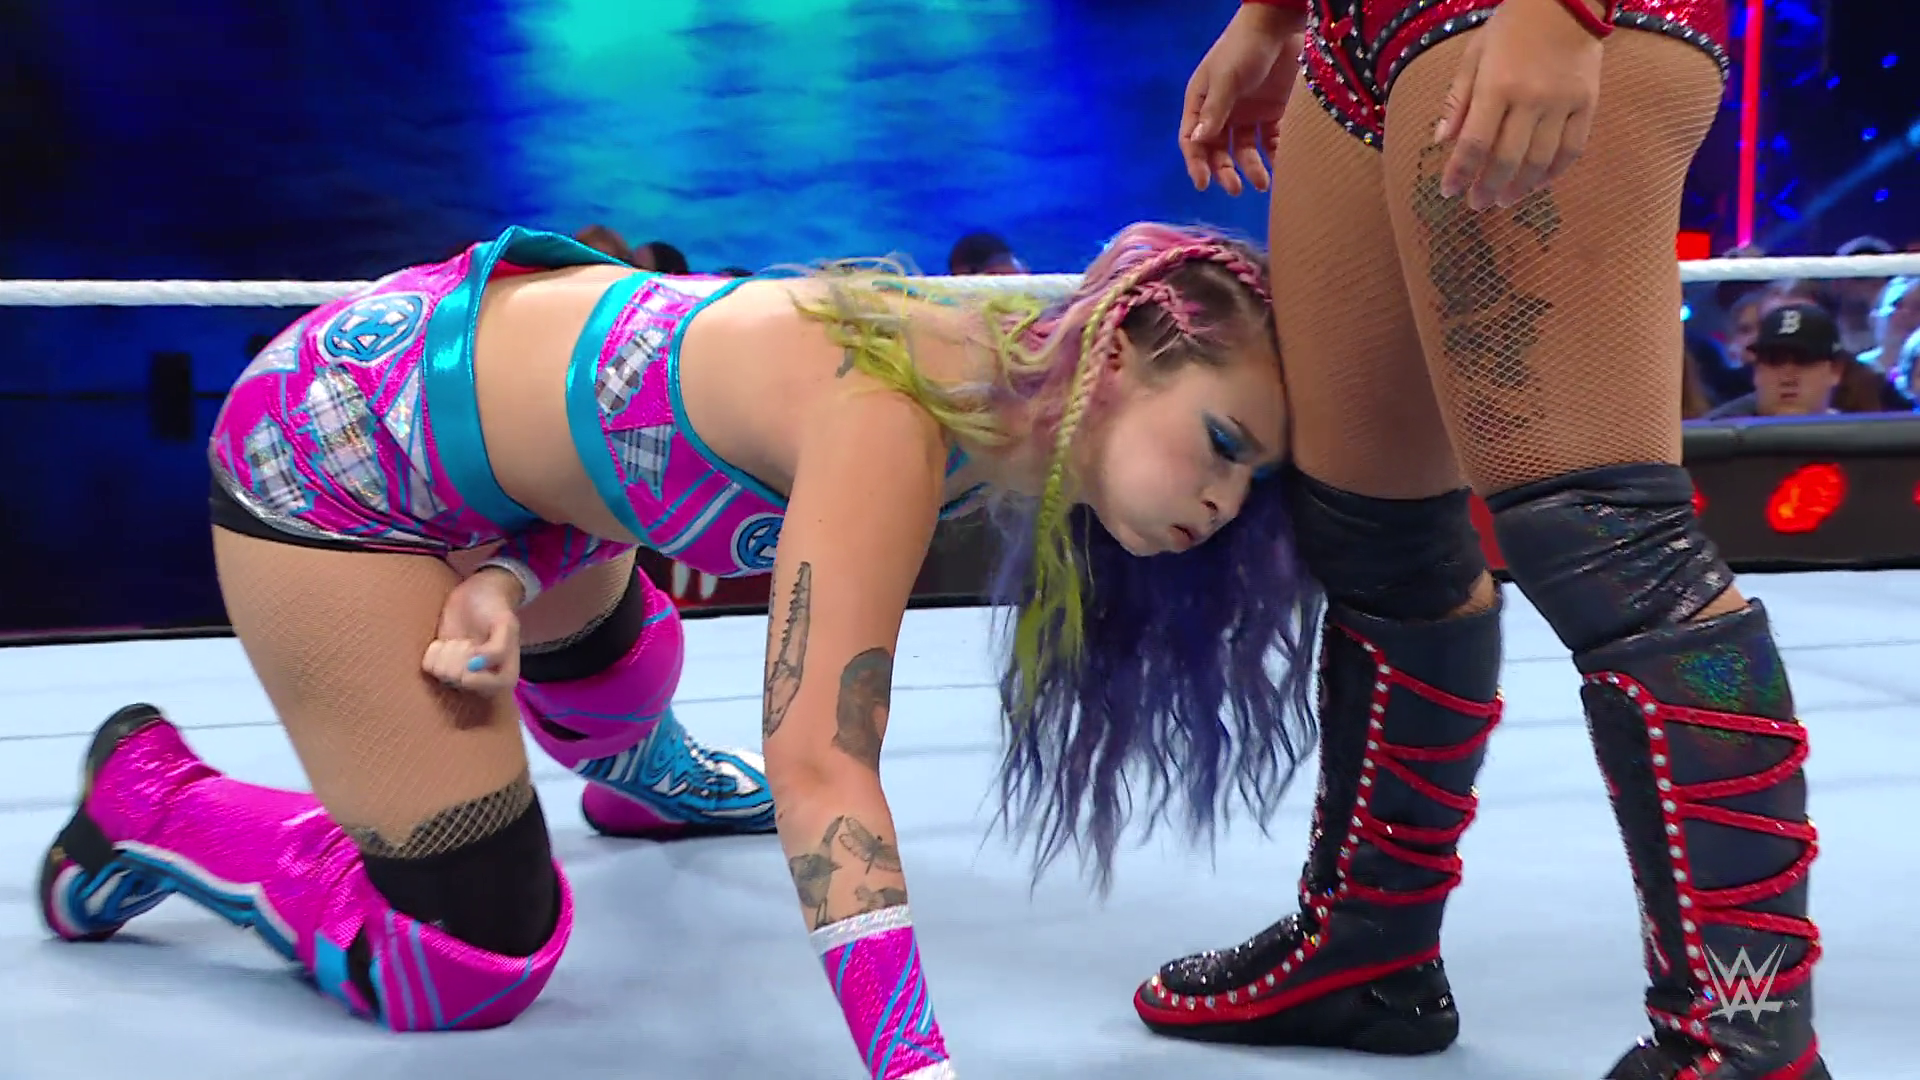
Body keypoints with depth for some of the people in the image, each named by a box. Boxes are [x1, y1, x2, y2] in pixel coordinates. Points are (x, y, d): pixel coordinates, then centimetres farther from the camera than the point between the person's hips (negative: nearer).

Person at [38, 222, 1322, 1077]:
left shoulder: (1000, 377, -7)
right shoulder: (899, 424, -34)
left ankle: (648, 778, 68)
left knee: (602, 664, 35)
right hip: (334, 452, -8)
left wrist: (500, 588, -14)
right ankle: (149, 797, 13)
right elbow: (818, 763, -40)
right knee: (476, 965, -5)